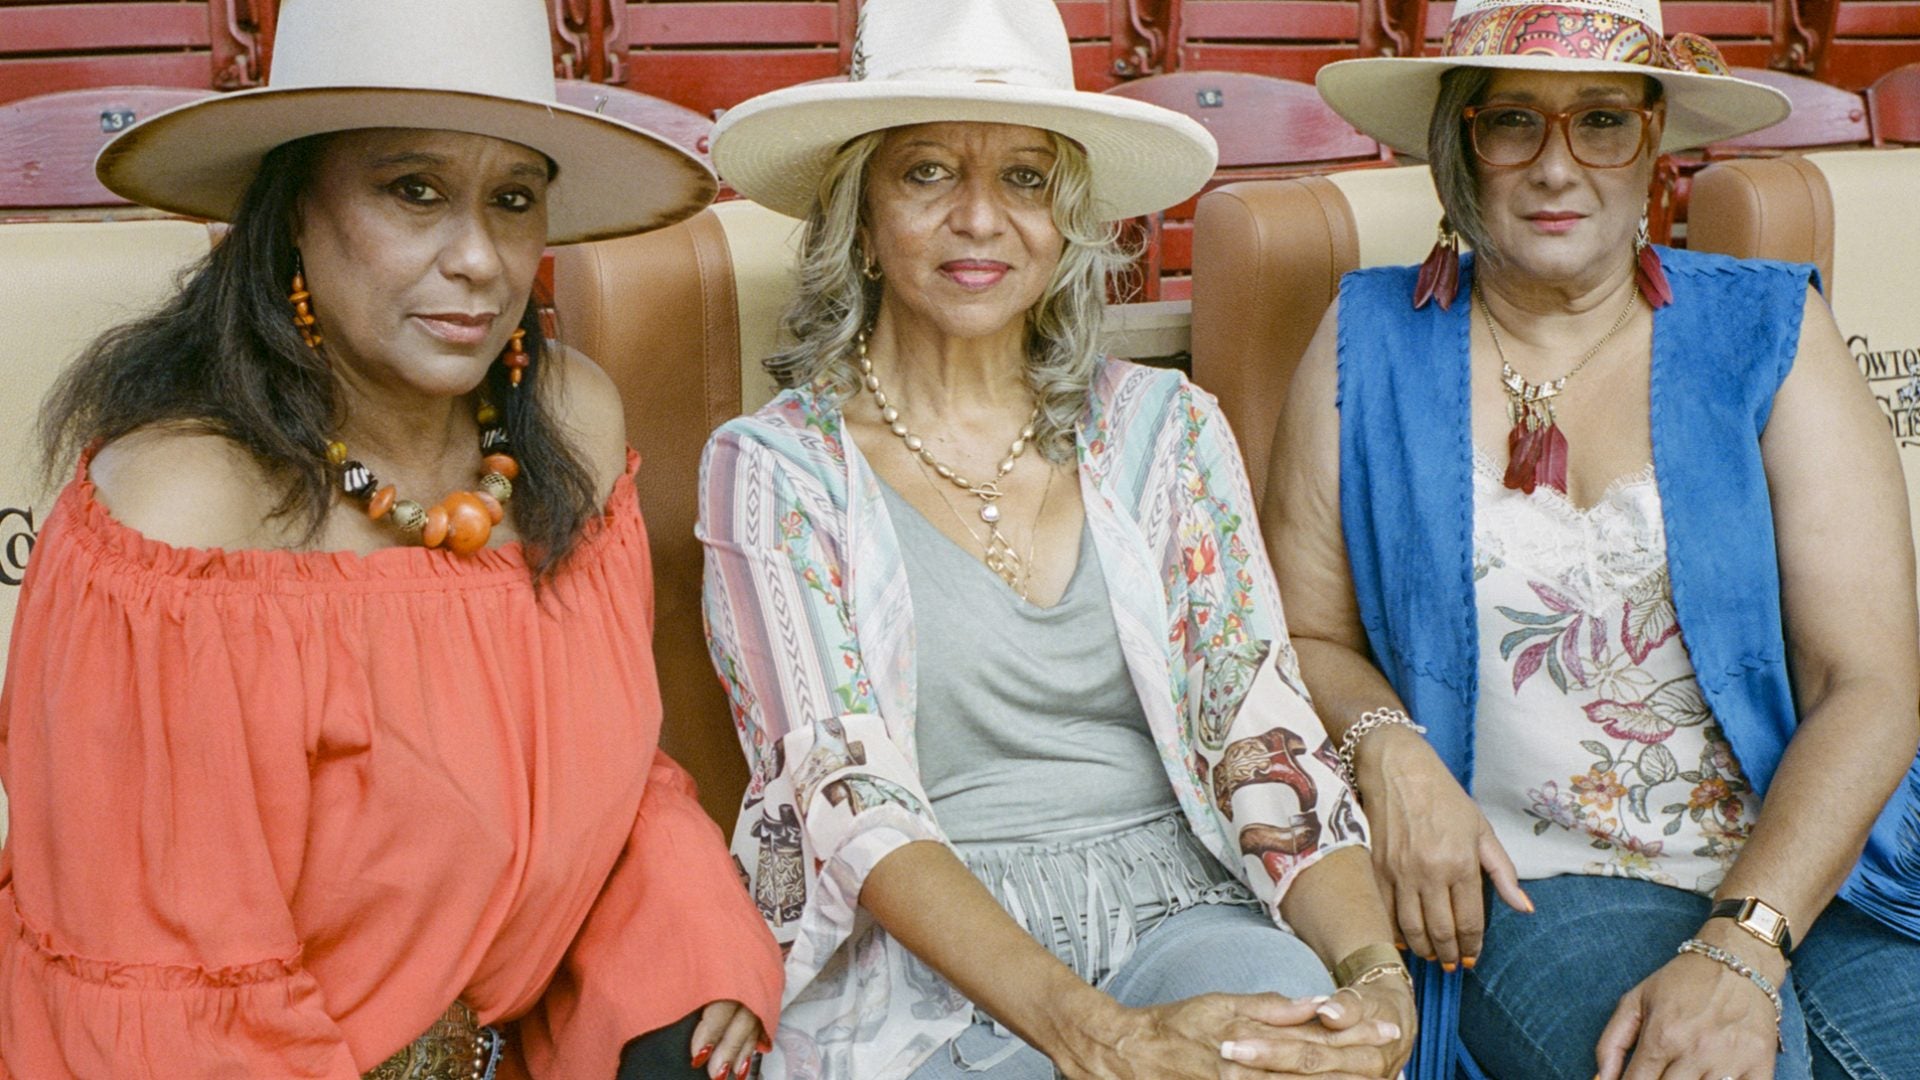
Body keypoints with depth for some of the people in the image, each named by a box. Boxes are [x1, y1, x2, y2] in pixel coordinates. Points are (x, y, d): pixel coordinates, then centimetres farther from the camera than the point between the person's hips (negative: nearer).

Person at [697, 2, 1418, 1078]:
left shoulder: (1165, 428, 9)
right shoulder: (775, 467, 0)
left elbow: (1267, 736, 3)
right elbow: (849, 802, -11)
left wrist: (1377, 975, -18)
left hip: (1170, 909, 3)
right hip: (919, 959, -3)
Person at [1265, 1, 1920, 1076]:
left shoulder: (1772, 333, 4)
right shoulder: (1369, 342, 6)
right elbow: (1310, 635, 11)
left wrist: (1743, 946, -17)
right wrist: (1390, 752, -12)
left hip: (1808, 867, 1)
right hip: (1530, 879, -1)